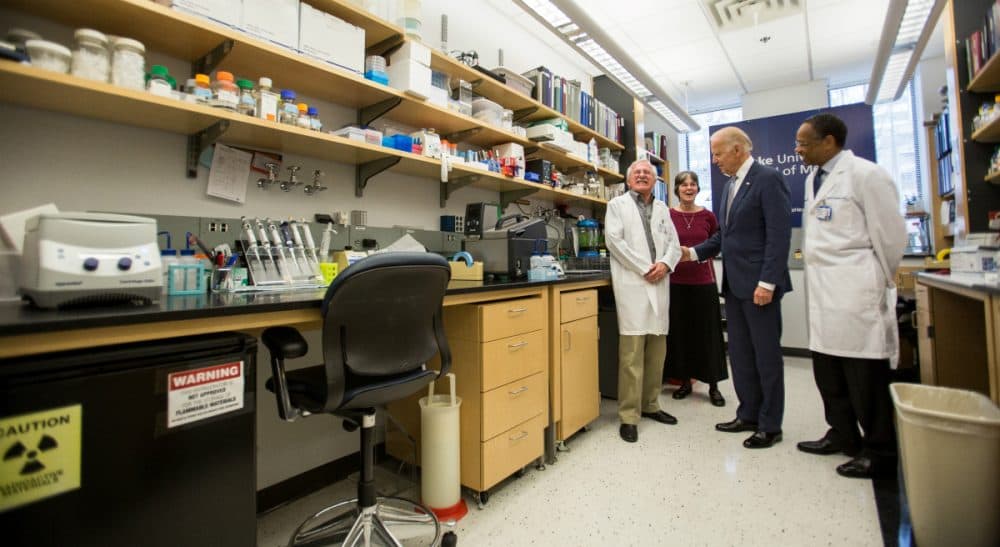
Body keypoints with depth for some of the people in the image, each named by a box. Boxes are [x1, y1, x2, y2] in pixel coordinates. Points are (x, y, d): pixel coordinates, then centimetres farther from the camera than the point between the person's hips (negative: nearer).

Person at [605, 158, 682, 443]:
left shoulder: (662, 208, 21)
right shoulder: (617, 205, 6)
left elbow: (674, 243, 15)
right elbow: (614, 240, -6)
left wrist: (665, 264, -6)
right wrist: (644, 269, -10)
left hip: (659, 284, 6)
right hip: (632, 284, -5)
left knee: (657, 349, 10)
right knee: (632, 351, -8)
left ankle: (650, 405, 24)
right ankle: (629, 416, 0)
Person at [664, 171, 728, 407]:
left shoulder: (708, 216, 3)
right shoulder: (668, 215, 0)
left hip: (703, 281, 1)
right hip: (676, 281, 0)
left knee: (708, 332, 6)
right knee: (679, 331, 8)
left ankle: (713, 386, 20)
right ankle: (685, 381, 23)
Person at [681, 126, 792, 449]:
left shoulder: (767, 179, -9)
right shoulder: (729, 185, 16)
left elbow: (779, 234, -16)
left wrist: (767, 282, -20)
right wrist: (694, 252, 9)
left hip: (758, 283, -8)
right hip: (734, 284, 8)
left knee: (766, 355, 4)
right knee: (740, 353, 13)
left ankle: (770, 425, 17)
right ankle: (748, 415, 26)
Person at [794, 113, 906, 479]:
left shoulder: (865, 175, -9)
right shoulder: (813, 179, 15)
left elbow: (890, 235, -7)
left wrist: (882, 282, 1)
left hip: (854, 292, -8)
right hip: (822, 291, 8)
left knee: (866, 374, 2)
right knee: (827, 369, 14)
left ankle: (880, 452, 18)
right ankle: (842, 435, 30)